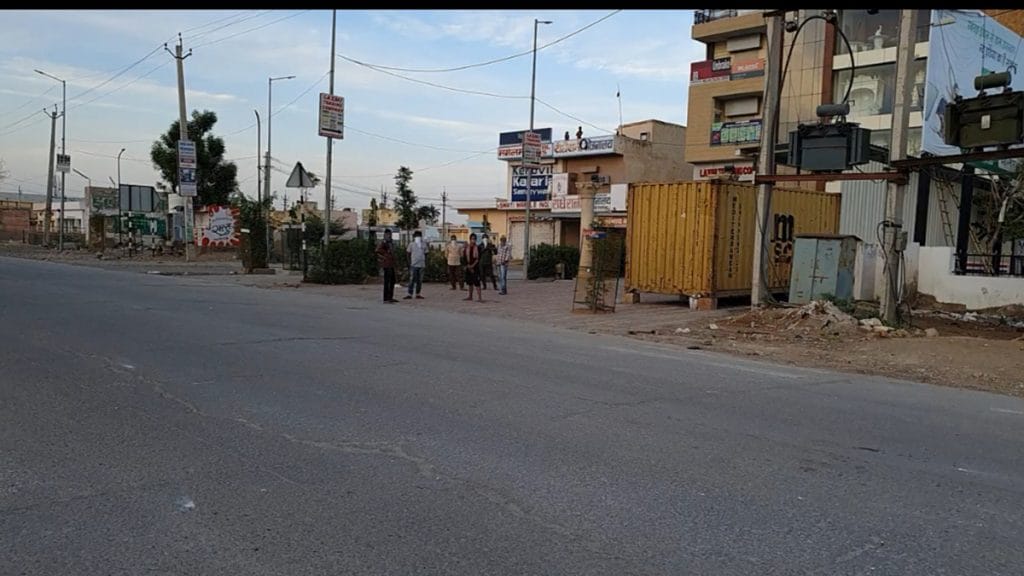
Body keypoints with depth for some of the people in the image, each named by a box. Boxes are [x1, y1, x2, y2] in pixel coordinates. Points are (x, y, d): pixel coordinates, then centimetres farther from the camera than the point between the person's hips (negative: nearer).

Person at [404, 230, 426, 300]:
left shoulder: (423, 246, 11)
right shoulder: (411, 245, 3)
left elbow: (425, 255, 15)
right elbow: (409, 254, 4)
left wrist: (426, 264, 7)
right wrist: (409, 263, -5)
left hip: (421, 265, 3)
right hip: (413, 265, -3)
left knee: (419, 280, 5)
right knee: (412, 280, -6)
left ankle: (418, 294, 11)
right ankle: (409, 294, -5)